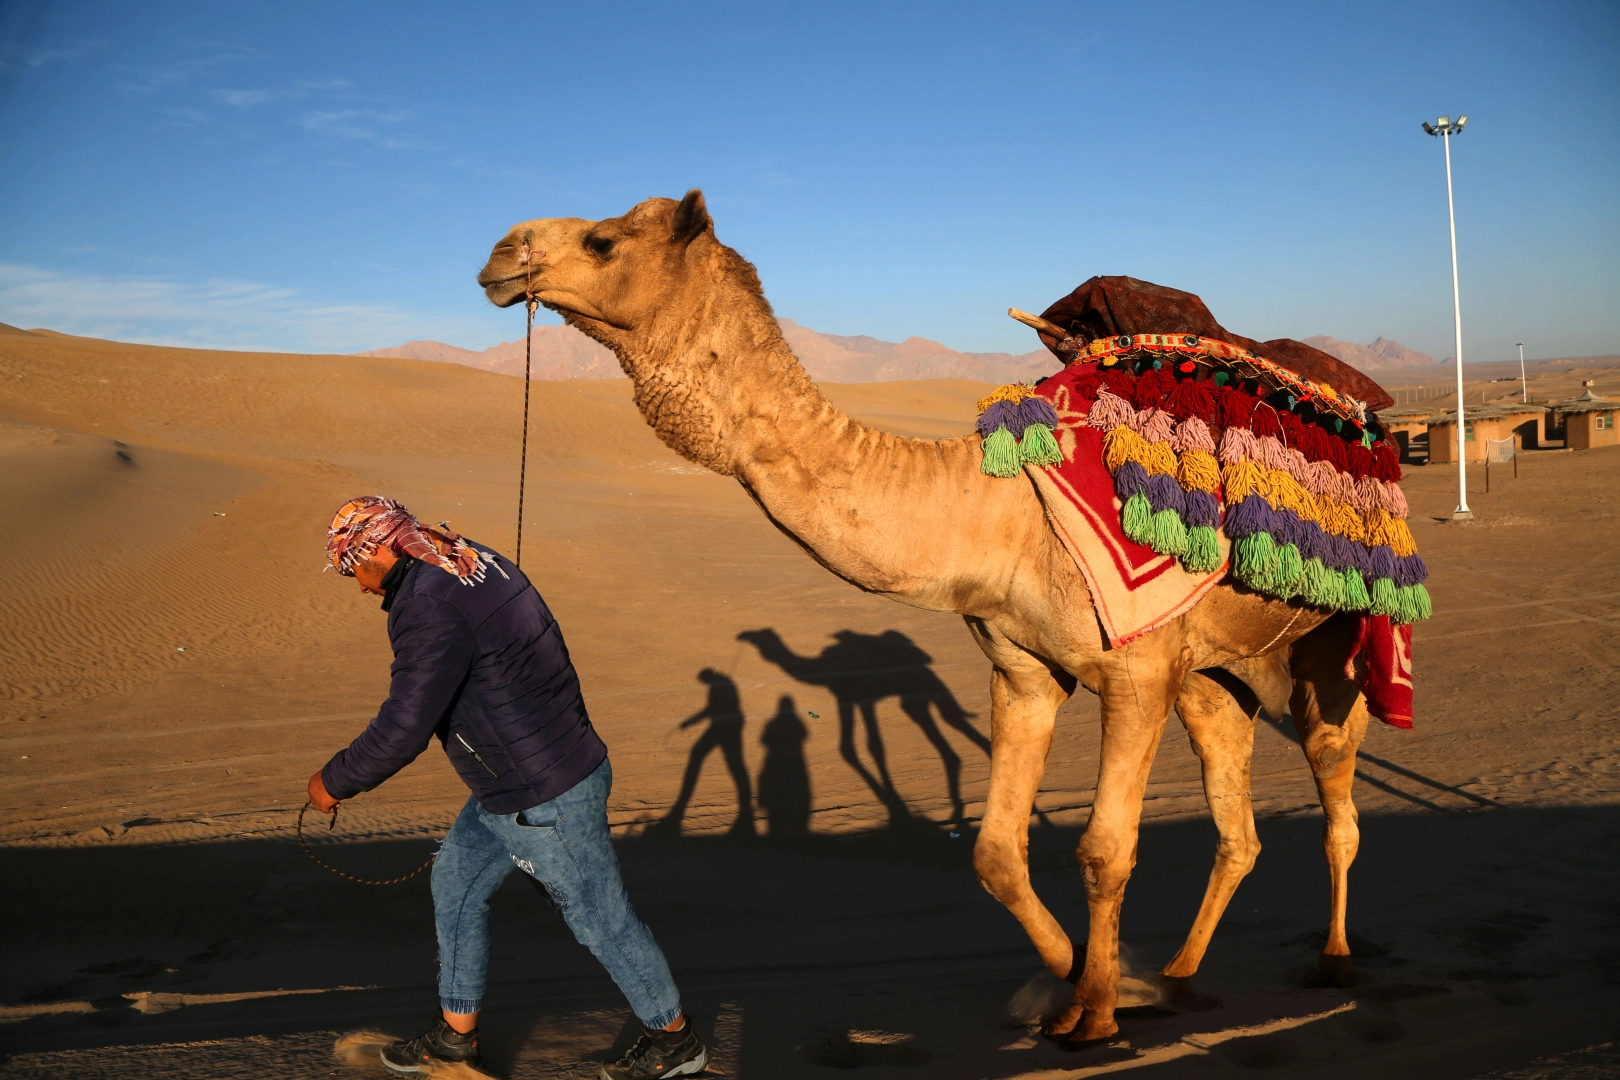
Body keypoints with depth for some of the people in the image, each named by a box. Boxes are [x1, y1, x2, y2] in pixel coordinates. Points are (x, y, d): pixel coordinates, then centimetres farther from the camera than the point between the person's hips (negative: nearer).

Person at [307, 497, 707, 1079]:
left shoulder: (429, 606, -25)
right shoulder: (474, 560, 5)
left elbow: (402, 730, -26)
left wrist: (334, 782, -9)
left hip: (544, 801, -10)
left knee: (601, 918, 7)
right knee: (455, 884, 20)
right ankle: (456, 1033, 34)